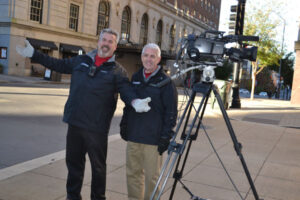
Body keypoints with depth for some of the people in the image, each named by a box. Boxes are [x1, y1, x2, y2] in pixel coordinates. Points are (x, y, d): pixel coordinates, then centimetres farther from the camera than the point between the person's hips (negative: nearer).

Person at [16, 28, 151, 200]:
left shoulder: (117, 70, -2)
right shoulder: (81, 61, 10)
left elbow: (126, 89, -13)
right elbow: (59, 64, 21)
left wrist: (135, 101, -36)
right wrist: (34, 55, 21)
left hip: (97, 128, -4)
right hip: (75, 122, 5)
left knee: (98, 165, 8)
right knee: (73, 161, 17)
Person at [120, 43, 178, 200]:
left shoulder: (165, 82, -6)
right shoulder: (135, 77, 11)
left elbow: (171, 112, -9)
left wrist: (166, 137, -13)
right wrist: (124, 125, 15)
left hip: (153, 139, -5)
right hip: (132, 136, 5)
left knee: (151, 176, 3)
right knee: (132, 173, 14)